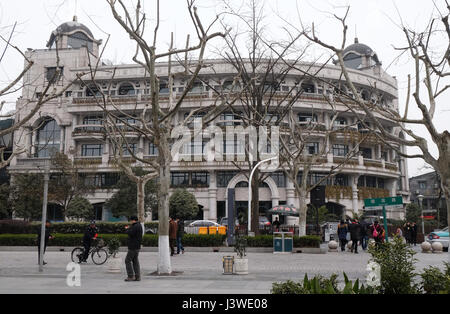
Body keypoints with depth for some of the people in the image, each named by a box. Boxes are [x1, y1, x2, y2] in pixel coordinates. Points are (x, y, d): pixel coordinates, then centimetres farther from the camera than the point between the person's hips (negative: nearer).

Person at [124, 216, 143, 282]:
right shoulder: (139, 226, 15)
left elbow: (130, 233, -25)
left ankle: (130, 276, -3)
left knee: (127, 260, -3)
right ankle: (137, 277, 10)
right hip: (137, 246, 10)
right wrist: (128, 228, 14)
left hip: (133, 247, -10)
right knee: (135, 261, 10)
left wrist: (127, 229, -6)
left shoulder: (136, 226, -17)